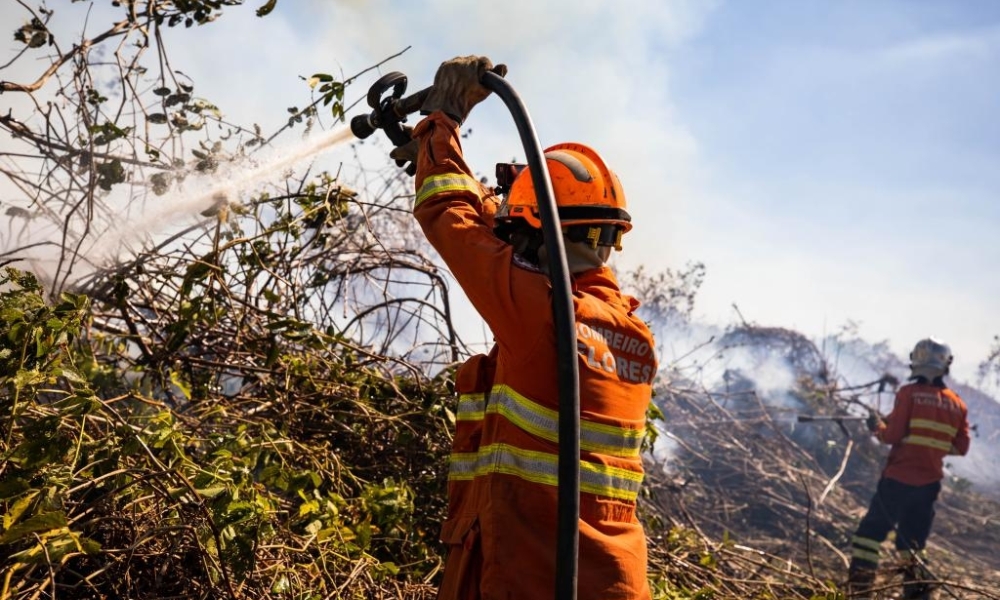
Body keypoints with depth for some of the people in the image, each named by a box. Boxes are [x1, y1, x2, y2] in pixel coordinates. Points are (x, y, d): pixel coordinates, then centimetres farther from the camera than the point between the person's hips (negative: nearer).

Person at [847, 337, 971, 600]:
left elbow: (892, 435, -13)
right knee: (913, 542, 17)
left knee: (870, 532, 4)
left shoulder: (909, 393, -10)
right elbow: (961, 448, 7)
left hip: (898, 479, -4)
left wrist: (877, 426, 7)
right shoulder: (957, 404, 5)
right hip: (929, 484, 5)